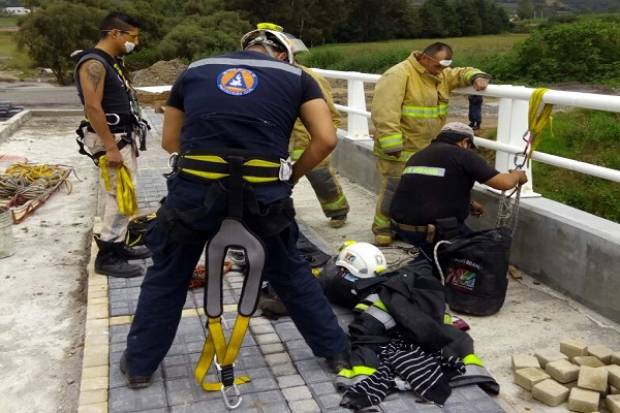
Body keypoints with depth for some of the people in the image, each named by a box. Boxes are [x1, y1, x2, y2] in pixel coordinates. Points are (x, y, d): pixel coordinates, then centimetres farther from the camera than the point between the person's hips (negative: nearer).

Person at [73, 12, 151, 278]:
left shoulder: (112, 62, 16)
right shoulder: (94, 63, -15)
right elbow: (93, 108, -23)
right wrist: (111, 148, -25)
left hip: (122, 137, 10)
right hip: (111, 139, -10)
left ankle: (117, 246, 25)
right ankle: (107, 257, 0)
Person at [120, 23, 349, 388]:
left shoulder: (195, 70, 20)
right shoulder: (296, 77, 14)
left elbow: (169, 140, 23)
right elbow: (326, 139, 4)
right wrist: (292, 176, 16)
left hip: (194, 189, 1)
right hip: (264, 193, 0)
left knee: (167, 276, 24)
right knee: (291, 272, 24)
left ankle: (139, 365, 37)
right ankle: (336, 351, 37)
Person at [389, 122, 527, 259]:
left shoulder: (417, 156, 16)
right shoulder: (463, 155, -6)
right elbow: (504, 183, -7)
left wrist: (469, 204, 38)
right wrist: (517, 175, 16)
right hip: (435, 232, -7)